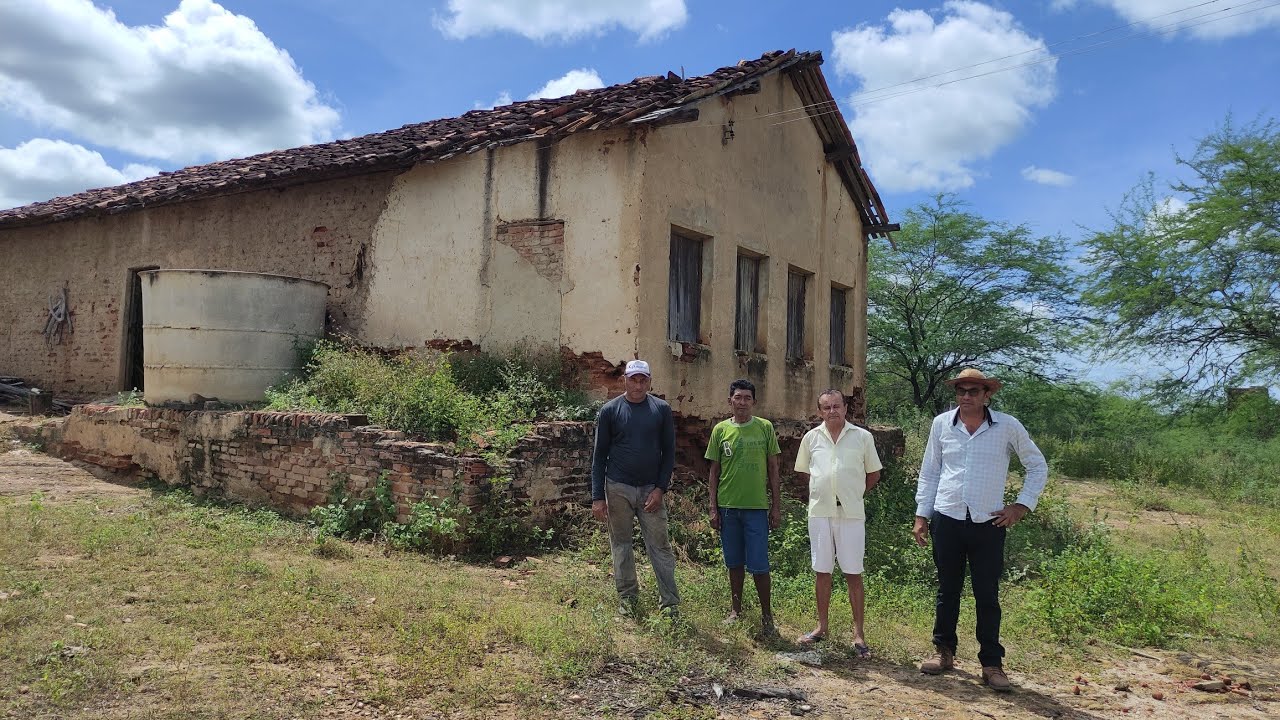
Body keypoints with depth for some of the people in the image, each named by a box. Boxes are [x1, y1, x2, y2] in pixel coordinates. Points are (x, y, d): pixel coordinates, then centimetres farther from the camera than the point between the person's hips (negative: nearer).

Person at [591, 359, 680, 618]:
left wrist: (660, 488, -6)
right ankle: (627, 598, 22)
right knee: (621, 545, 9)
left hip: (651, 490, 0)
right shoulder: (610, 410, -2)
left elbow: (669, 452, 4)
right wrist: (597, 497, -5)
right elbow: (600, 455, 0)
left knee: (660, 546, 1)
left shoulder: (661, 410, 1)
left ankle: (670, 603, 8)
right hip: (618, 489, 0)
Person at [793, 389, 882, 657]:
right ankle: (822, 627, 23)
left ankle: (858, 634, 11)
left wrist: (854, 494, 5)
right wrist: (822, 493, 10)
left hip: (851, 513, -2)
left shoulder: (862, 437, -1)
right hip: (819, 512, 2)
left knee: (853, 573, 2)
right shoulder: (811, 438, 4)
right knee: (821, 571, 10)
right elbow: (803, 471, 16)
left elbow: (873, 474, 8)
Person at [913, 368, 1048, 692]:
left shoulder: (1007, 426, -3)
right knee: (947, 591, 12)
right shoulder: (941, 424, 2)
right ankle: (944, 651, 25)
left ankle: (992, 663, 14)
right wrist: (921, 515, 7)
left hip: (988, 524, -2)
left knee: (987, 596, 4)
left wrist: (1023, 505, 0)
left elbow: (1038, 466, 8)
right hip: (947, 520, 2)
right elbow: (929, 473, 10)